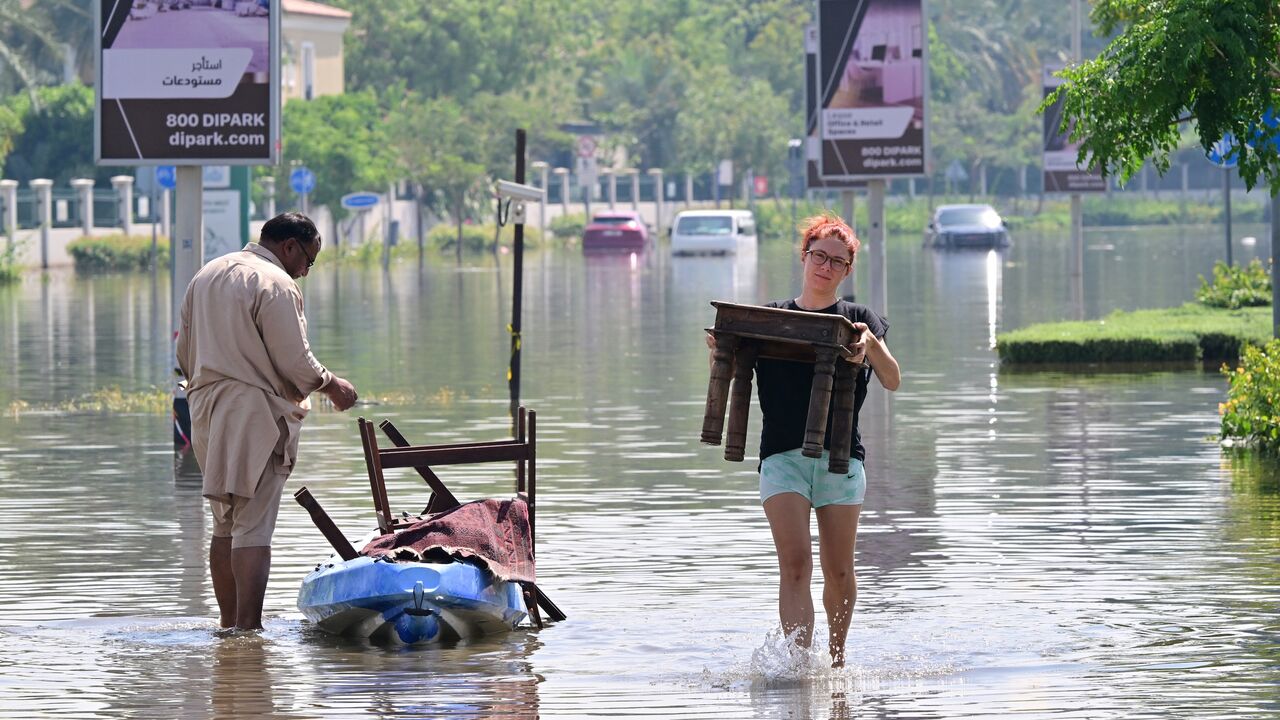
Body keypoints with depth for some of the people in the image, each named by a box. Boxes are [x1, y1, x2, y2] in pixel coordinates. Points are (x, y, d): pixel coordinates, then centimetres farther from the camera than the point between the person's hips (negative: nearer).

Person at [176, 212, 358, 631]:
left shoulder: (205, 277, 15)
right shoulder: (276, 285, -11)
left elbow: (185, 356, 19)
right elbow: (296, 364, -13)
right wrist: (332, 385, 4)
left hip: (206, 408, 8)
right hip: (254, 415, -8)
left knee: (225, 525, 14)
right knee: (253, 529, -8)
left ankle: (229, 625, 17)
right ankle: (248, 628, -13)